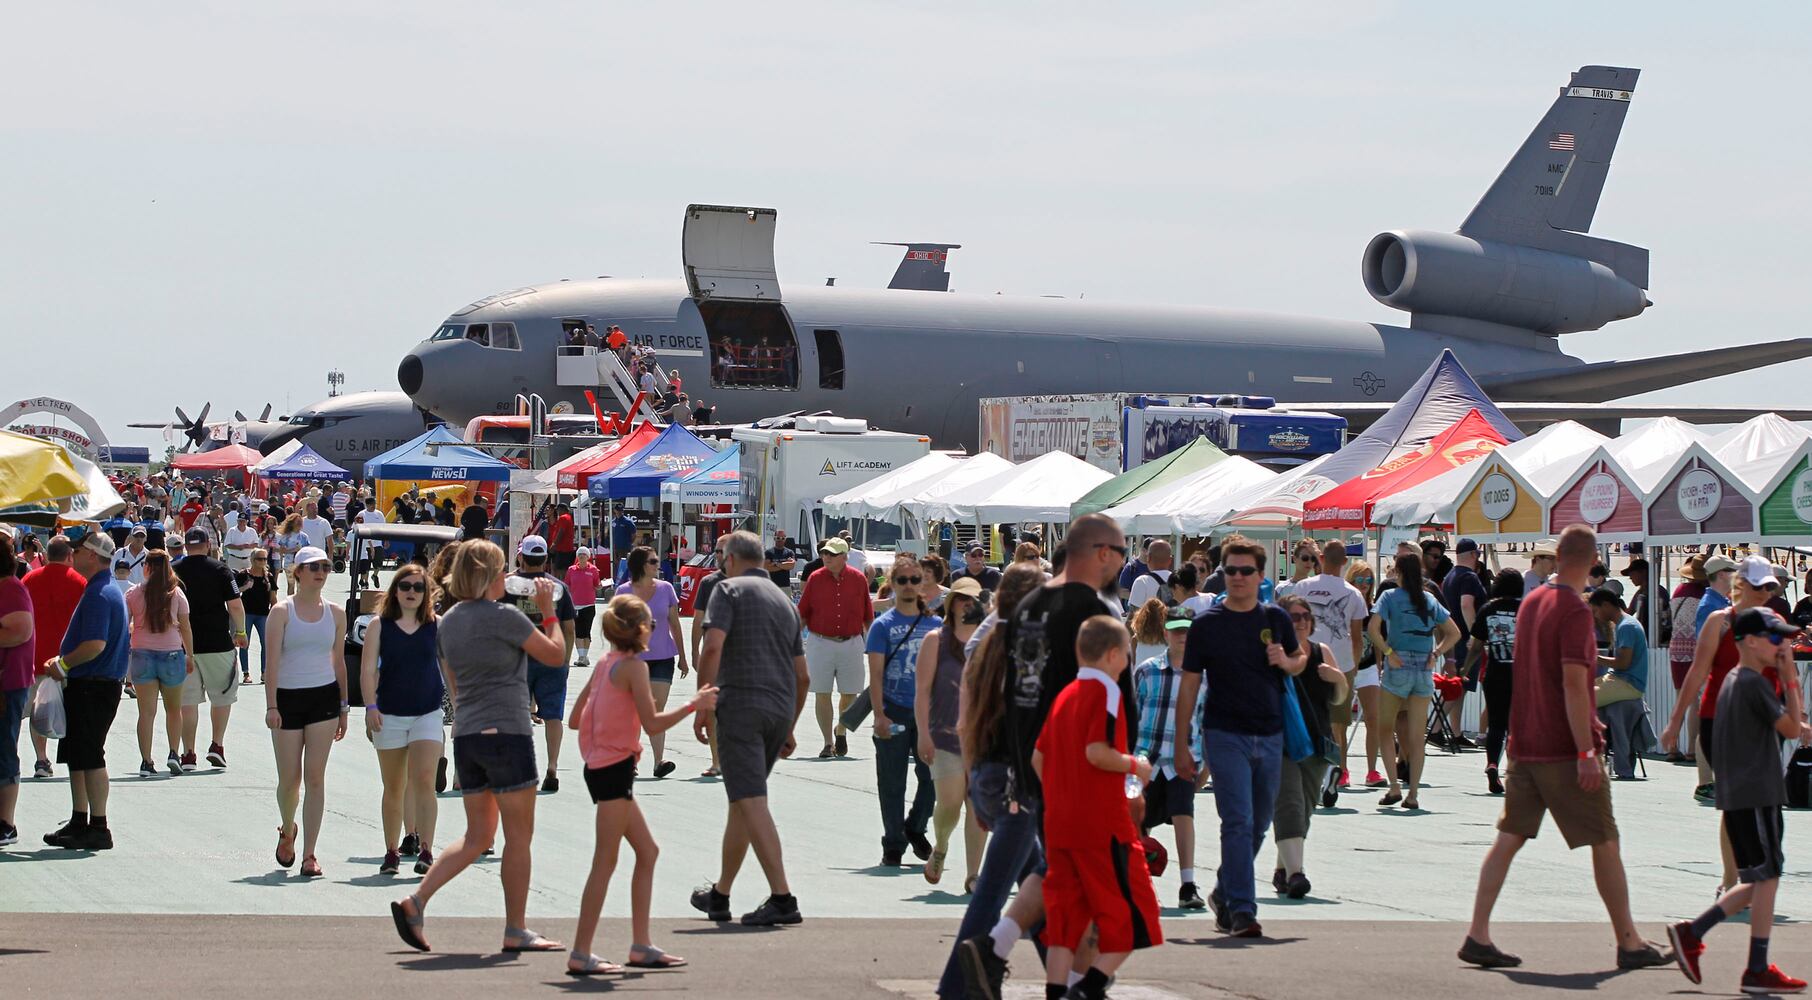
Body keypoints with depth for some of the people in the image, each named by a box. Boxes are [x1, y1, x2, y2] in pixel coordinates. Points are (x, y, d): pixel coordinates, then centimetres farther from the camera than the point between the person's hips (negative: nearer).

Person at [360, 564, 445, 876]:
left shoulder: (437, 627, 3)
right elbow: (368, 669, -1)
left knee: (424, 780, -16)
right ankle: (392, 851, 19)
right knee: (393, 788, 9)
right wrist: (371, 706, -13)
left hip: (428, 714, -1)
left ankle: (425, 850, -18)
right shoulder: (380, 626, 2)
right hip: (389, 715, 1)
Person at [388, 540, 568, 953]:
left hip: (465, 735, 7)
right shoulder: (504, 617, -11)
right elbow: (555, 654, -1)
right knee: (519, 836, 3)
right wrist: (548, 610, 11)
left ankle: (415, 901, 1)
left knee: (477, 835, 14)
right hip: (507, 733, -7)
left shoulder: (447, 622, 11)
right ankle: (516, 930, 6)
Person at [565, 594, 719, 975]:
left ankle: (641, 945, 16)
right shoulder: (634, 666, -13)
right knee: (605, 861, -6)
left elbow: (575, 719, 13)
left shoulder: (605, 664, 12)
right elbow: (652, 723, -18)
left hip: (603, 767, 9)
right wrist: (694, 704, -11)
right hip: (614, 768, -9)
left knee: (647, 852, 14)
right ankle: (580, 954, -5)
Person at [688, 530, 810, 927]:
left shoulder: (729, 589, 0)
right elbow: (802, 676, 21)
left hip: (740, 704, -7)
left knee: (751, 802, -10)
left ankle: (782, 897, -18)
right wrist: (789, 729, 28)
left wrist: (703, 706, -12)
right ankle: (719, 895, 26)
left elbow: (712, 647, -15)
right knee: (742, 802, 17)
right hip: (780, 710, 7)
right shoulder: (785, 600, 20)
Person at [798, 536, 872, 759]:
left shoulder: (858, 580, 2)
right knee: (822, 694, -1)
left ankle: (841, 731, 32)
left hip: (851, 643, 1)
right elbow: (802, 615, 4)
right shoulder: (815, 579, 0)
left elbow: (868, 616, 9)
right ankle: (828, 743, 8)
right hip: (820, 643, -1)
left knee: (850, 693, 6)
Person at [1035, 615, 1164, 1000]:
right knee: (1131, 915, 1)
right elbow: (1097, 751, -21)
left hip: (1059, 824, 8)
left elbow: (1038, 757, 15)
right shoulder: (1106, 691, -9)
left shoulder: (1064, 695, 15)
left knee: (1065, 913, 9)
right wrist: (1134, 766, -5)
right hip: (1103, 825, -8)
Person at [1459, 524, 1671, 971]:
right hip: (1565, 748, -7)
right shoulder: (1574, 611, -15)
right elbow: (1573, 683, -21)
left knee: (1510, 837, 5)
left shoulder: (1530, 602, 10)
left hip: (1526, 745, 8)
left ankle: (1478, 935, -2)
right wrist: (1586, 752, -21)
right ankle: (1629, 944, 8)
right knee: (1605, 843, 2)